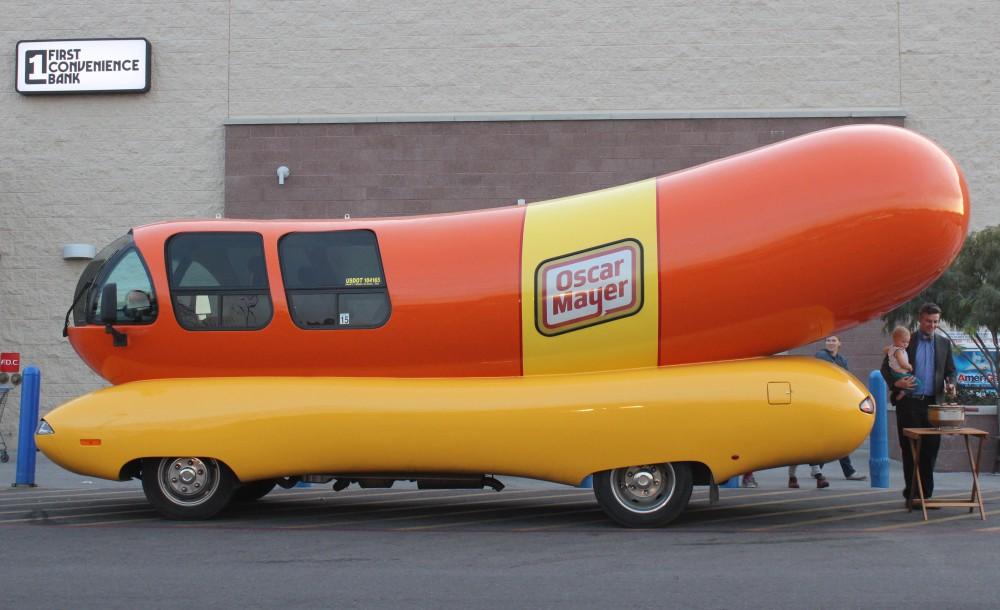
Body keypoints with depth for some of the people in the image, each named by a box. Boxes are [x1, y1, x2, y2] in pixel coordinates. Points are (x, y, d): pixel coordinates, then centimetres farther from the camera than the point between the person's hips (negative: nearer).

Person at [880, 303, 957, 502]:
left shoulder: (944, 343, 11)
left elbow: (950, 370, 15)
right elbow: (886, 366, 3)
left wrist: (950, 384, -7)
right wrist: (895, 383, -15)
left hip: (932, 403, 2)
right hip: (908, 403, -2)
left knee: (930, 449, 2)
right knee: (910, 448, 1)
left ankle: (925, 493, 9)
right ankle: (912, 493, 7)